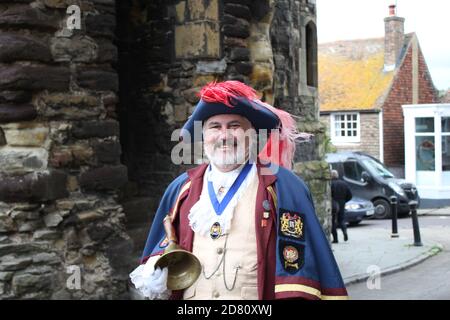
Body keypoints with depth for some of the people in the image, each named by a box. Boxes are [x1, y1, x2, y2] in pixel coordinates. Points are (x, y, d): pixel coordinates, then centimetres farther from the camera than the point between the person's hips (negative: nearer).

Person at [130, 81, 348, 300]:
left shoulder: (283, 187, -7)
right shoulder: (181, 188, 6)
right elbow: (165, 243, 14)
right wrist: (156, 271, -4)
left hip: (260, 303, -3)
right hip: (190, 294, 3)